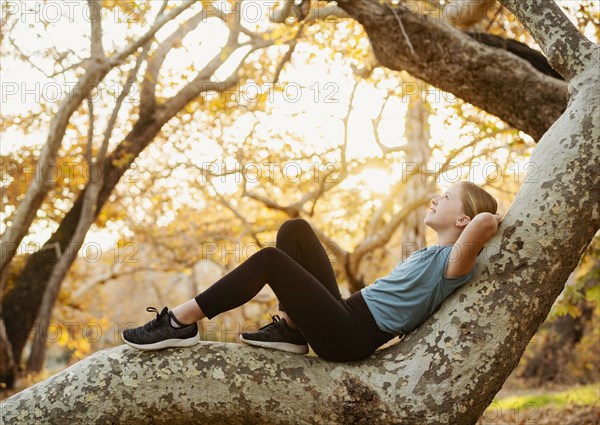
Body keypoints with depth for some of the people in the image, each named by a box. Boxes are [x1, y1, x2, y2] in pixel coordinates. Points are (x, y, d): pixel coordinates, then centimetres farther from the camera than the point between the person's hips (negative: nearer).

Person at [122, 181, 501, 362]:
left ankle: (181, 324, -15)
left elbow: (485, 221, -26)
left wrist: (488, 221, -6)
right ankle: (290, 329, -1)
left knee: (269, 260, -21)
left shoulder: (454, 260, -6)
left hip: (349, 337, -9)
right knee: (294, 230, 5)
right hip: (345, 314, 9)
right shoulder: (431, 255, 23)